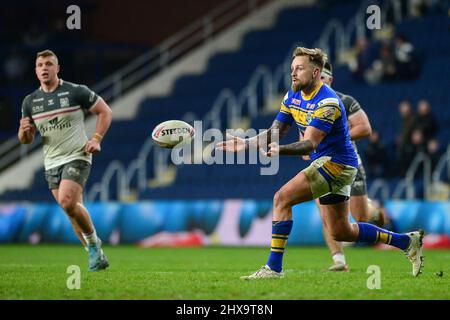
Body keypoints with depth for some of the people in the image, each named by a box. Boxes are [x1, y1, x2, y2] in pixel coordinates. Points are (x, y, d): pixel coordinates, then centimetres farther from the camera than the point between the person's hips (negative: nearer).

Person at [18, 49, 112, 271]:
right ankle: (96, 254, 14)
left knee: (67, 202, -23)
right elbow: (26, 139, 12)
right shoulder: (30, 101, 7)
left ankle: (93, 241, -3)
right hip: (51, 163, 5)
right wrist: (24, 130, -12)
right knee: (74, 210, 5)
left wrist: (96, 139, -8)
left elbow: (105, 112, 2)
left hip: (77, 157, -5)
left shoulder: (76, 92, -6)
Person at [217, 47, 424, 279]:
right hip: (325, 163, 10)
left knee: (282, 199, -18)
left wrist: (280, 150, -47)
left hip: (337, 164, -10)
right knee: (340, 232, 13)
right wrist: (246, 144, -6)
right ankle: (406, 241, 25)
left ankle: (274, 267, -16)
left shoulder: (327, 102, -21)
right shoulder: (293, 96, 6)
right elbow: (274, 132, 9)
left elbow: (309, 144, -30)